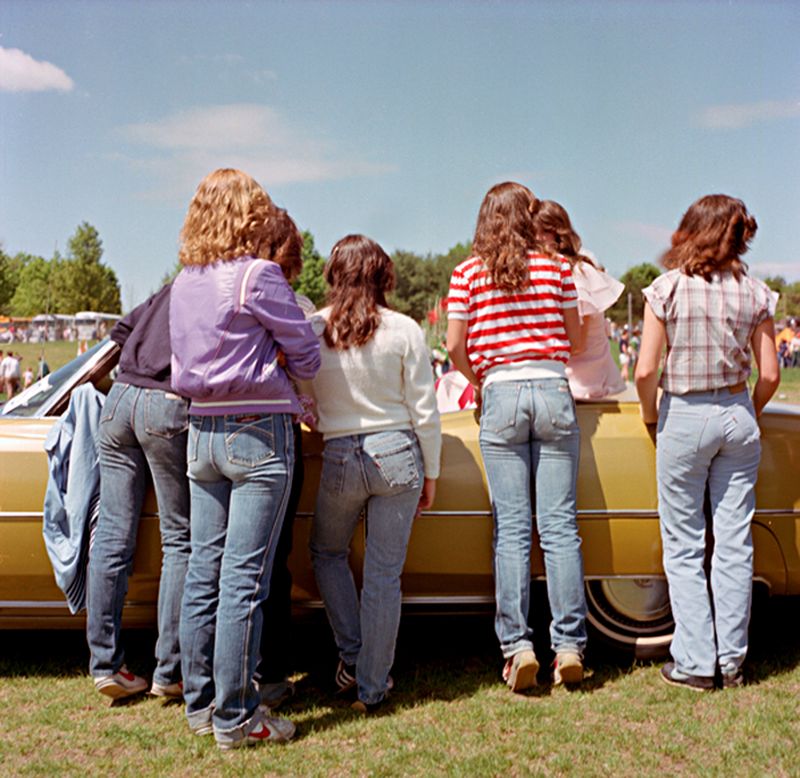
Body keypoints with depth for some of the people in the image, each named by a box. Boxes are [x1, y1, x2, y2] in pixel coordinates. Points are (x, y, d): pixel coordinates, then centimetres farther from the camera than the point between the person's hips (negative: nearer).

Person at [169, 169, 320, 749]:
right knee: (244, 578, -3)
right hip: (258, 432, -7)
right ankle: (235, 718, 5)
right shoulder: (257, 275, -10)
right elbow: (306, 356, -5)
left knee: (203, 572, 11)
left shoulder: (184, 282, 10)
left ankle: (200, 704, 22)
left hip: (202, 433, 7)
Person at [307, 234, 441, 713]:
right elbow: (425, 411, -3)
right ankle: (372, 687, 17)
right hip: (398, 455, 0)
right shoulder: (404, 330, -5)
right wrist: (431, 474, 7)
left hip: (340, 459, 0)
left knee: (327, 553, 26)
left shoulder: (310, 330, -4)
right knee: (384, 574, 8)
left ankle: (352, 656, 25)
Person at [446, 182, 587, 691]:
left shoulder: (468, 273, 5)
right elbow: (575, 335, 14)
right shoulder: (557, 268, 7)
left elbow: (455, 345, 2)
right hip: (553, 392, 1)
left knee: (512, 527, 2)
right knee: (560, 524, 2)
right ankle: (569, 645, 6)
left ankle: (517, 644, 1)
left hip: (500, 396, -1)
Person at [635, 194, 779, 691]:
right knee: (735, 543, 9)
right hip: (737, 416, 3)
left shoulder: (667, 288, -8)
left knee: (684, 546, 6)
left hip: (684, 418, -3)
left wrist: (650, 413, 6)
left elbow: (645, 372, -12)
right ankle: (732, 661, 17)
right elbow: (769, 375, 2)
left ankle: (695, 664, 10)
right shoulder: (754, 293, 1)